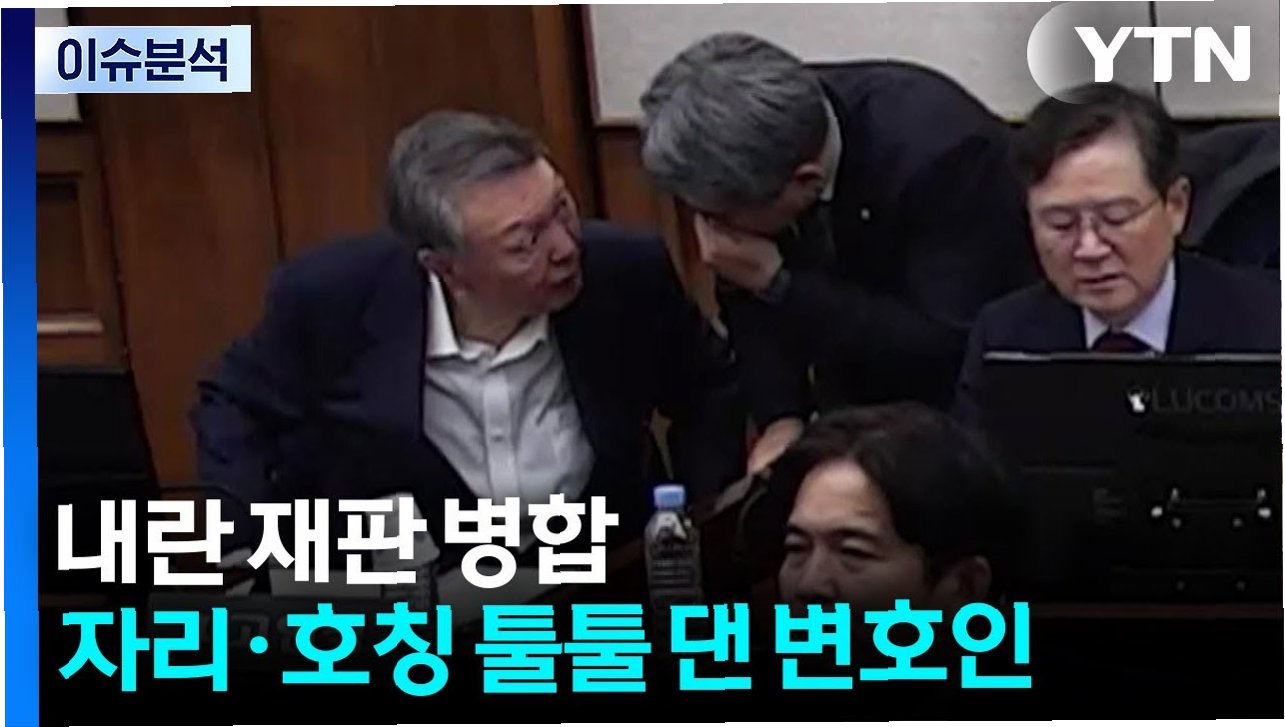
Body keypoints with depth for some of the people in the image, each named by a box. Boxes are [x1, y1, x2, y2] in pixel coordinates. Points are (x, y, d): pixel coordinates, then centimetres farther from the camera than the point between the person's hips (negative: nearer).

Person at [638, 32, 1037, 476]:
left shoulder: (935, 151, -31)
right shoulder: (748, 159, -16)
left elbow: (949, 350, -31)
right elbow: (748, 298, -1)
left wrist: (777, 282, -31)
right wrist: (781, 419, -17)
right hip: (859, 408, 4)